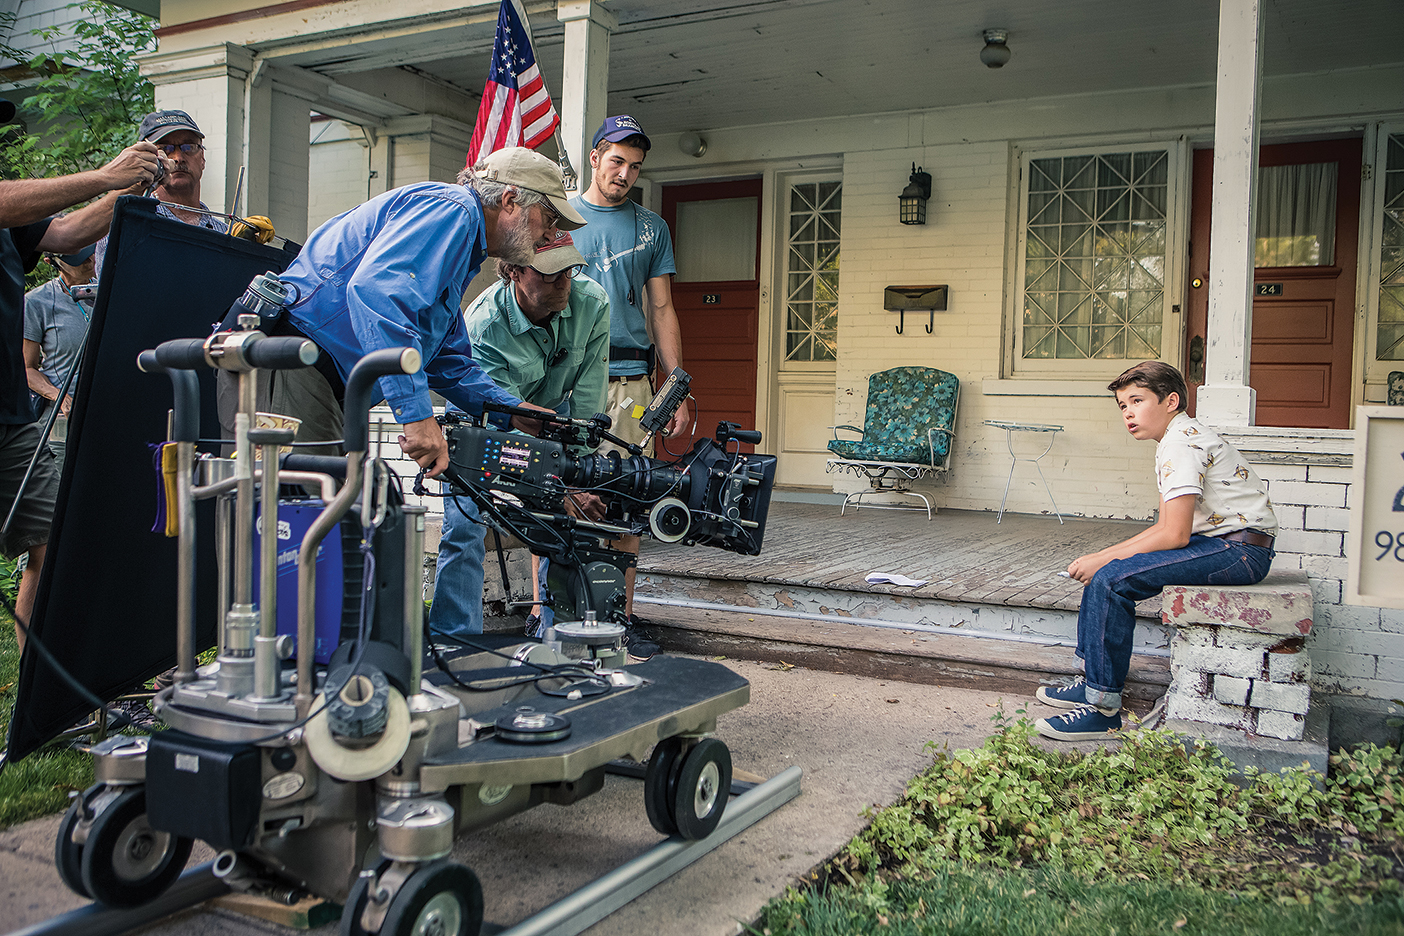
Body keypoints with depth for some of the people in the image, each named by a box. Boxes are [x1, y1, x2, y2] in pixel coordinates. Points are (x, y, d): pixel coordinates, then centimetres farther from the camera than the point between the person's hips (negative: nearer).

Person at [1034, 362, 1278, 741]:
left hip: (1241, 550, -11)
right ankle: (1092, 681, 14)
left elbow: (1175, 534, -23)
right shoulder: (1177, 440, 16)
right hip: (1220, 542, 11)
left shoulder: (1181, 443, -16)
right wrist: (1102, 556, 6)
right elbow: (1166, 527, 16)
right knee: (1102, 570, 9)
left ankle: (1103, 708, -16)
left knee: (1112, 579, -22)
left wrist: (1104, 559, -15)